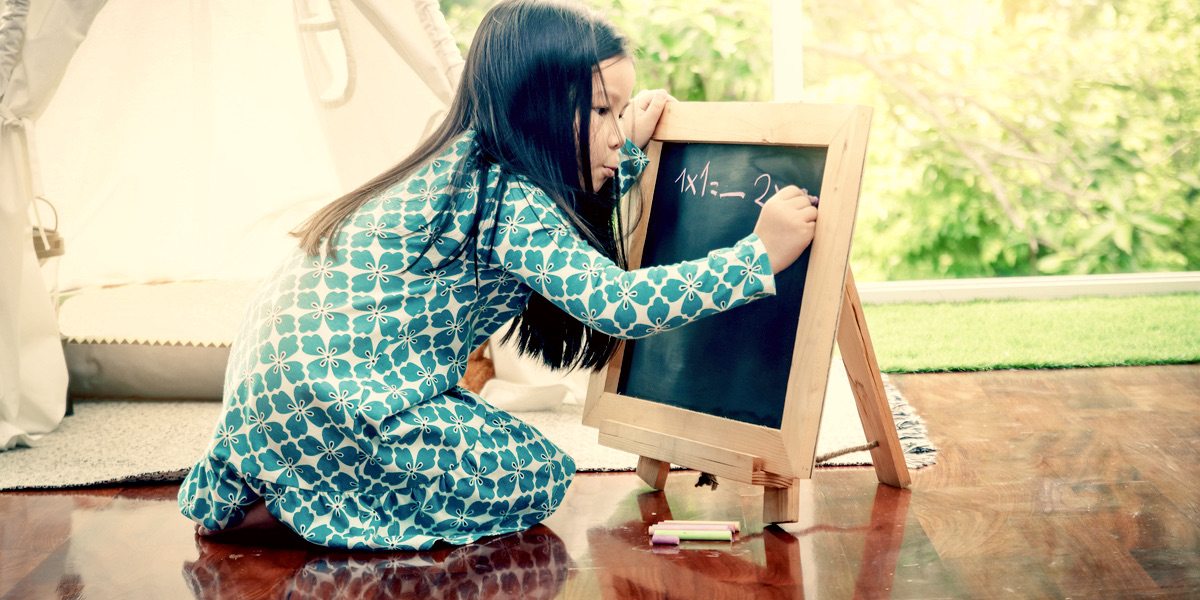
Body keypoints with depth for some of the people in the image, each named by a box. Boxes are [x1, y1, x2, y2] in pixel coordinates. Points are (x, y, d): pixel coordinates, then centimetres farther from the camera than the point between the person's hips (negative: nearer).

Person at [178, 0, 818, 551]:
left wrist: (630, 151, 21)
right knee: (538, 477, -2)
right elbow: (621, 302, -27)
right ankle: (287, 505, -4)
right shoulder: (507, 198, -18)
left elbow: (573, 230, 27)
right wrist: (760, 255, -21)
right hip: (330, 395, -10)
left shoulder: (472, 169, 11)